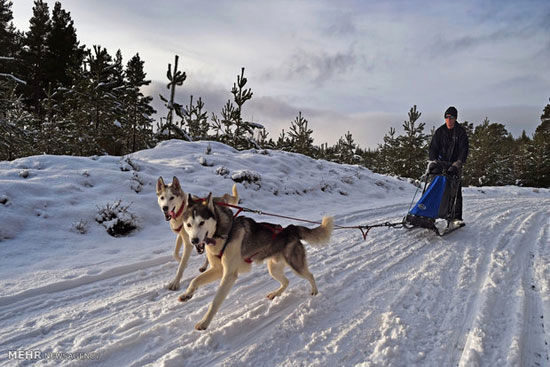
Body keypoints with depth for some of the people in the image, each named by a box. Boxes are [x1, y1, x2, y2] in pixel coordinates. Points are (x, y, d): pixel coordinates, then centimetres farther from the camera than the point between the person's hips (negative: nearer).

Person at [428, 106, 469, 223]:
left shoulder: (461, 132, 1)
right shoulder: (440, 131, 7)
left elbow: (464, 150, -6)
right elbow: (433, 148, 6)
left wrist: (457, 164, -19)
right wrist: (433, 161, -10)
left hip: (455, 166, -1)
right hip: (441, 164, 1)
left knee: (456, 191, -4)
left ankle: (457, 217, 2)